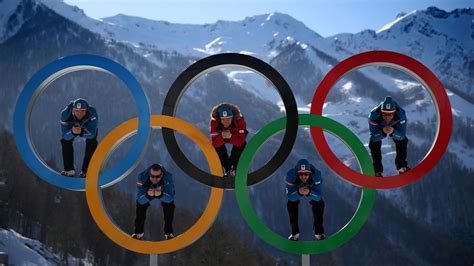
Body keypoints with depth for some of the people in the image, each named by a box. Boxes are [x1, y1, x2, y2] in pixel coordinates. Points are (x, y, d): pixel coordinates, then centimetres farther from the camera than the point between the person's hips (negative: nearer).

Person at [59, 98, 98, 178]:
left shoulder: (92, 113, -43)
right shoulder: (65, 114, -39)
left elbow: (92, 133, -43)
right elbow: (65, 135, -36)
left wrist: (81, 131, -62)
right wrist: (72, 132, -59)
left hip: (89, 126, -1)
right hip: (72, 126, 1)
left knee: (92, 143, -21)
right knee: (65, 141, -16)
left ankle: (86, 170, -9)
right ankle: (69, 170, -3)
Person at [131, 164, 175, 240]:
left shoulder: (168, 177, -39)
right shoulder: (142, 177, -37)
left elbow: (170, 198, -37)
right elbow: (140, 200, -35)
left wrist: (161, 195, -57)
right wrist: (147, 195, -57)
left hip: (163, 193, 0)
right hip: (147, 192, 1)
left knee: (170, 205, -23)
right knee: (140, 205, -20)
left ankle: (168, 232, -3)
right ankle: (139, 231, 2)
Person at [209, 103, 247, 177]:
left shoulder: (240, 120, -40)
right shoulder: (214, 122, -37)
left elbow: (240, 141, -41)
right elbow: (215, 143, -35)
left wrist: (230, 137, -60)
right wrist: (222, 137, -57)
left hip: (236, 134, -1)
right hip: (221, 136, 1)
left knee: (241, 146, -28)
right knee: (216, 146, -23)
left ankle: (232, 167, -1)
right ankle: (226, 167, 6)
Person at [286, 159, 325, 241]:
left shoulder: (316, 175, -40)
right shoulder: (291, 175, -41)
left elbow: (319, 196, -35)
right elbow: (290, 196, -35)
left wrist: (309, 192, -55)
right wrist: (299, 192, -56)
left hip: (312, 189, 0)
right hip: (296, 189, 0)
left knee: (319, 204, -18)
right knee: (291, 204, -19)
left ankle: (318, 231, 2)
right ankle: (295, 232, -1)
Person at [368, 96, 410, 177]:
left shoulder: (401, 114, -41)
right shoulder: (374, 115, -44)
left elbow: (401, 135, -36)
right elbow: (374, 137, -37)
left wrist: (393, 132, -57)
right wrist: (383, 132, -58)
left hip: (394, 127, 1)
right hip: (379, 127, -1)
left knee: (403, 141, -11)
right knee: (374, 144, -17)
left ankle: (402, 166, 8)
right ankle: (378, 170, -4)